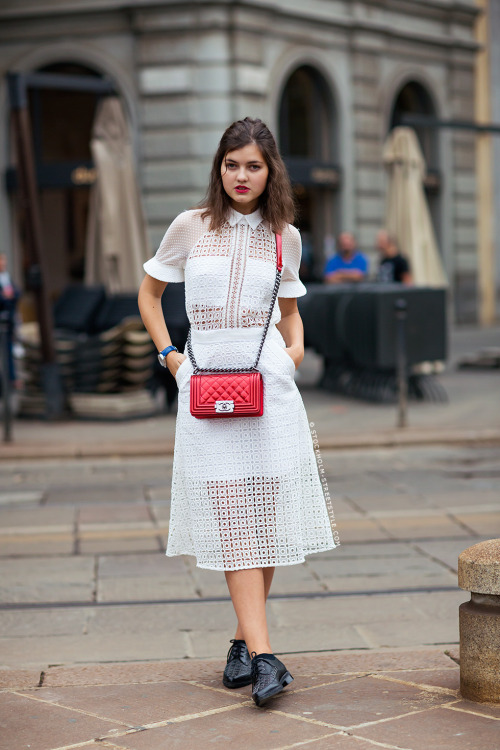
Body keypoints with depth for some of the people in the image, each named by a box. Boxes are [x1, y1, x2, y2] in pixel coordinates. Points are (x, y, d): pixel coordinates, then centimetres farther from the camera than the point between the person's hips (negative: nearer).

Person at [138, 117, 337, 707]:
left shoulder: (284, 237, 9)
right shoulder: (190, 226, 4)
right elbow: (149, 293, 16)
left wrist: (295, 349, 5)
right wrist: (169, 355, 6)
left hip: (267, 382, 2)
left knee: (266, 513, 0)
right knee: (230, 519, -8)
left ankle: (244, 639, 15)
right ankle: (264, 656, -11)